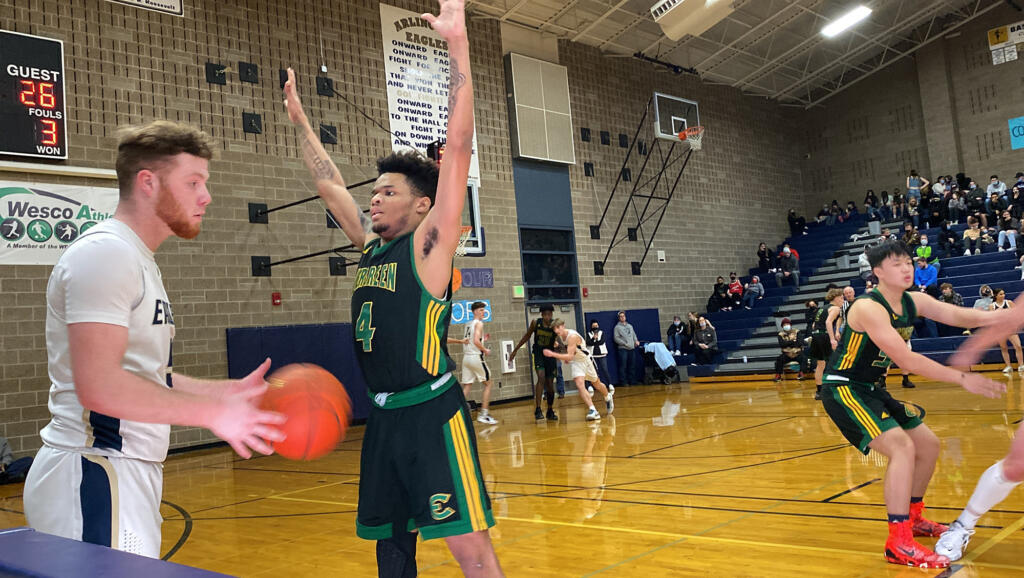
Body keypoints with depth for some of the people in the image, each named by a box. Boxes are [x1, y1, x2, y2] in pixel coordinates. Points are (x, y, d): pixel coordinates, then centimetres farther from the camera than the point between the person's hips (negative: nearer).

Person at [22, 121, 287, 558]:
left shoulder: (139, 260, 17)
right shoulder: (105, 252, -14)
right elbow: (100, 386, -24)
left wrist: (230, 391, 9)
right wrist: (212, 412, -17)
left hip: (128, 473, 10)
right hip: (93, 477, -10)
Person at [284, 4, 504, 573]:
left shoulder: (429, 243, -5)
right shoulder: (372, 246, 14)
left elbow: (458, 147, -14)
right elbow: (330, 185, 25)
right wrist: (301, 120, 30)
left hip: (433, 415, -7)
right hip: (385, 418, 8)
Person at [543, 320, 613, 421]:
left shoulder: (572, 336, -32)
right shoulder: (561, 335, -8)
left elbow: (569, 356, -37)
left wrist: (552, 354, -43)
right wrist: (566, 358, 2)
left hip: (585, 360, -5)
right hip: (574, 362, 5)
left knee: (597, 384, 17)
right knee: (580, 385, -20)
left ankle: (608, 398, 48)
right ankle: (592, 410, -24)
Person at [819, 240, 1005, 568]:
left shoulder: (913, 302, 3)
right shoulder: (868, 308, -24)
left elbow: (957, 315, -9)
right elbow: (907, 360, -29)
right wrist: (962, 379, -30)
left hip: (870, 390, 10)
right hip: (843, 390, -10)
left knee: (928, 445, 17)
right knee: (902, 447, -23)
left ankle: (912, 517, 36)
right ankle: (898, 544, -18)